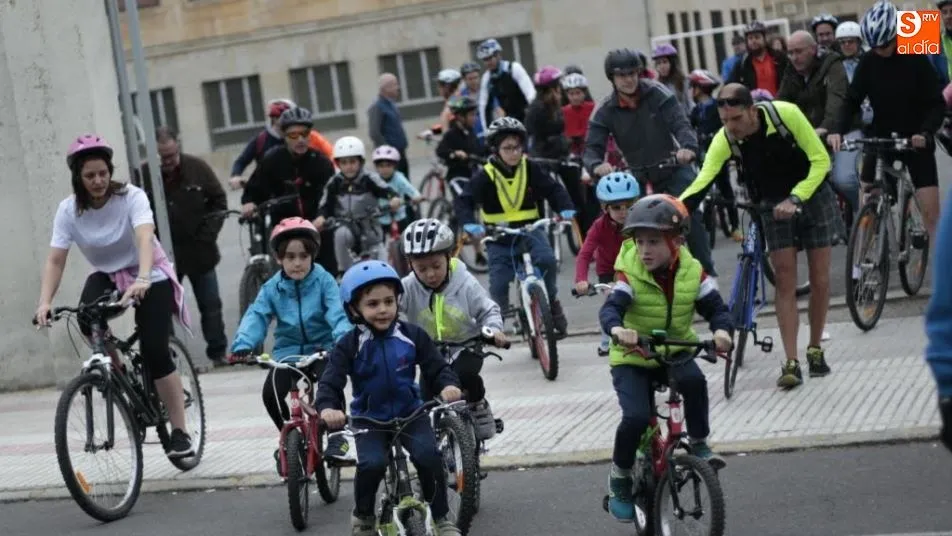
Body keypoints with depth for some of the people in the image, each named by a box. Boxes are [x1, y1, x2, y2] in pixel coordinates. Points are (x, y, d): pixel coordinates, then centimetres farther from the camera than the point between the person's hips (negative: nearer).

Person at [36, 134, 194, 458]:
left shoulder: (131, 197, -20)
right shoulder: (69, 210, -11)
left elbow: (145, 238, -36)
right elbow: (55, 260, -16)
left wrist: (142, 280, -54)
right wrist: (45, 302, -32)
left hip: (150, 277, -3)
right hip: (107, 276, 3)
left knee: (155, 352, -19)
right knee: (87, 320, -32)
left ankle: (180, 432, -8)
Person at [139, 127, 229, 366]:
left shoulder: (197, 168, -4)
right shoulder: (144, 175, -10)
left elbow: (218, 201, 4)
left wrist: (208, 234, -5)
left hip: (200, 252, 2)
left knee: (211, 305, 10)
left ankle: (218, 353, 22)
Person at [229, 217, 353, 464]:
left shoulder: (324, 282, -7)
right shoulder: (272, 288, 0)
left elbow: (338, 313, -19)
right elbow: (256, 317, -11)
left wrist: (344, 339, -40)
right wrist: (242, 345, -30)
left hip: (321, 348, -2)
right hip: (288, 351, 3)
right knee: (271, 392, -21)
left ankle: (336, 437, -15)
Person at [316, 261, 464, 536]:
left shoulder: (412, 336, -5)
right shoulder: (350, 345, -10)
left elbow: (437, 367, -3)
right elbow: (330, 382, -16)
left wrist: (448, 385, -26)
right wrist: (327, 408, -38)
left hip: (410, 413, 1)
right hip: (369, 419, -1)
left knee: (429, 455, -22)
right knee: (372, 463, -26)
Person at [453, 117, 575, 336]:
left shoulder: (530, 169, -4)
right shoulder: (486, 176, -10)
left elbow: (553, 189, -2)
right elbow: (463, 201, -14)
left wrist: (566, 209, -21)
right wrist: (470, 224, -33)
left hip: (529, 229, 1)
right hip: (499, 236, 0)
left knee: (547, 259, -26)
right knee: (499, 284, -7)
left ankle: (551, 301, -2)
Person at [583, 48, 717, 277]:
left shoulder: (657, 93, -15)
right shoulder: (605, 110, -11)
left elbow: (681, 124, -25)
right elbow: (592, 147, -18)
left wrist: (688, 147, -47)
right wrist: (597, 165, -43)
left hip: (674, 169, -2)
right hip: (640, 178, 2)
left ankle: (706, 270, -7)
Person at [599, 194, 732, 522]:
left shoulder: (692, 273, -9)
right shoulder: (630, 274, -16)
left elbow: (716, 308, -8)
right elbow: (610, 308, -30)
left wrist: (722, 330, -32)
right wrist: (617, 329, -54)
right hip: (632, 359, -2)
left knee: (694, 380, -31)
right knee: (636, 417, -22)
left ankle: (699, 444, -8)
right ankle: (619, 478, 3)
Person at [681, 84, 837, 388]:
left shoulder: (785, 114, -27)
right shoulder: (724, 140, -21)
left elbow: (821, 160, -21)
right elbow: (703, 180, -31)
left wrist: (795, 199, -31)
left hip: (812, 192, -1)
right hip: (774, 204, 1)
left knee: (819, 278, 3)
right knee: (785, 282, -7)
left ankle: (815, 349, 21)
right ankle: (791, 362, -7)